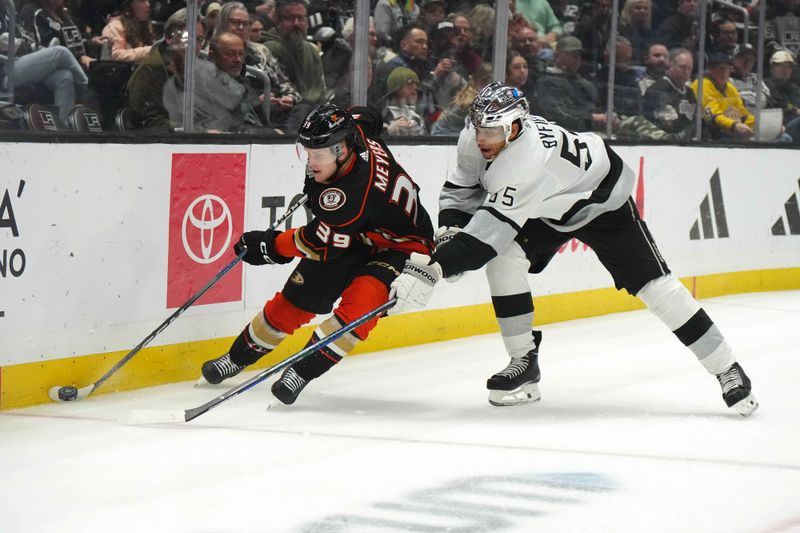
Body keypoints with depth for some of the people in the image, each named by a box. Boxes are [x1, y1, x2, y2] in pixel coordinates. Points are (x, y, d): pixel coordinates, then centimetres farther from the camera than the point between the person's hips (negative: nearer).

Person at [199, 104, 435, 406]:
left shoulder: (353, 193, -40)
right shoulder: (351, 130, -18)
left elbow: (320, 244, -30)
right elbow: (366, 118, 8)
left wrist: (268, 245, -18)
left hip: (400, 245, -8)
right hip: (356, 236, 8)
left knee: (359, 304, -32)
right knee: (296, 299, 7)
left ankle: (303, 371, -21)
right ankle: (238, 357, 23)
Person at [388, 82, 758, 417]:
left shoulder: (527, 159, -44)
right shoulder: (475, 139, -20)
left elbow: (488, 230, -49)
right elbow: (461, 189, -2)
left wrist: (431, 269, -55)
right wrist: (448, 232, -22)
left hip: (601, 200, -7)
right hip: (546, 209, 7)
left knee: (652, 283, -11)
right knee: (503, 260, -16)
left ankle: (727, 370, 0)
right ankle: (524, 363, -4)